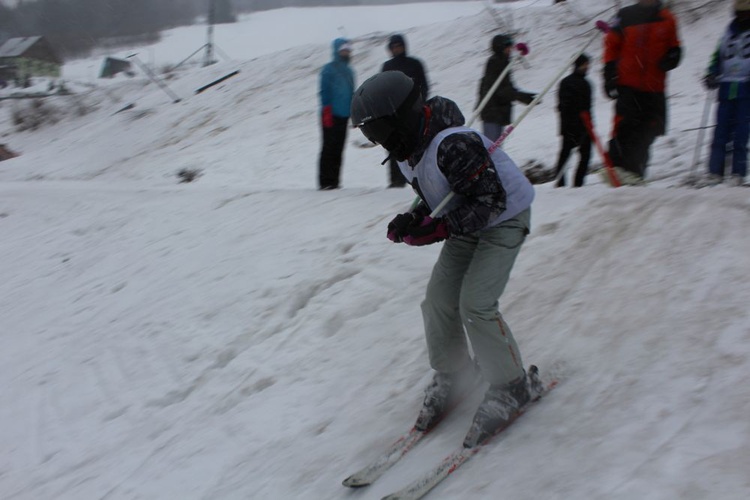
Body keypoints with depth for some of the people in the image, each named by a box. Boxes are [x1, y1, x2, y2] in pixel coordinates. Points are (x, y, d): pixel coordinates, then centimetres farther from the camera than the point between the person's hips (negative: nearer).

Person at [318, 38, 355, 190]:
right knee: (329, 148, -6)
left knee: (338, 149, 6)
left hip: (344, 116, 6)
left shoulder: (349, 71, 17)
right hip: (331, 115, -6)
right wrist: (326, 112, -15)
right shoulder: (328, 69, -3)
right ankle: (325, 181, -4)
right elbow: (324, 92, -8)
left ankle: (334, 181, 10)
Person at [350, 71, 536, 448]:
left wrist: (438, 229, -34)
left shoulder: (453, 146, -33)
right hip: (467, 225, 9)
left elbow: (490, 201, -30)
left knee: (475, 305, -17)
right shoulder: (409, 152, -3)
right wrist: (412, 220, -11)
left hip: (505, 219, -8)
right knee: (439, 300, 1)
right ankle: (450, 375, 22)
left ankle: (511, 386, 1)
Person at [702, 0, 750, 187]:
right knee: (721, 132, -1)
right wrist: (712, 74, 7)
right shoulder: (730, 31, 18)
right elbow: (719, 56, 23)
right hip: (727, 88, 4)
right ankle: (715, 172, 0)